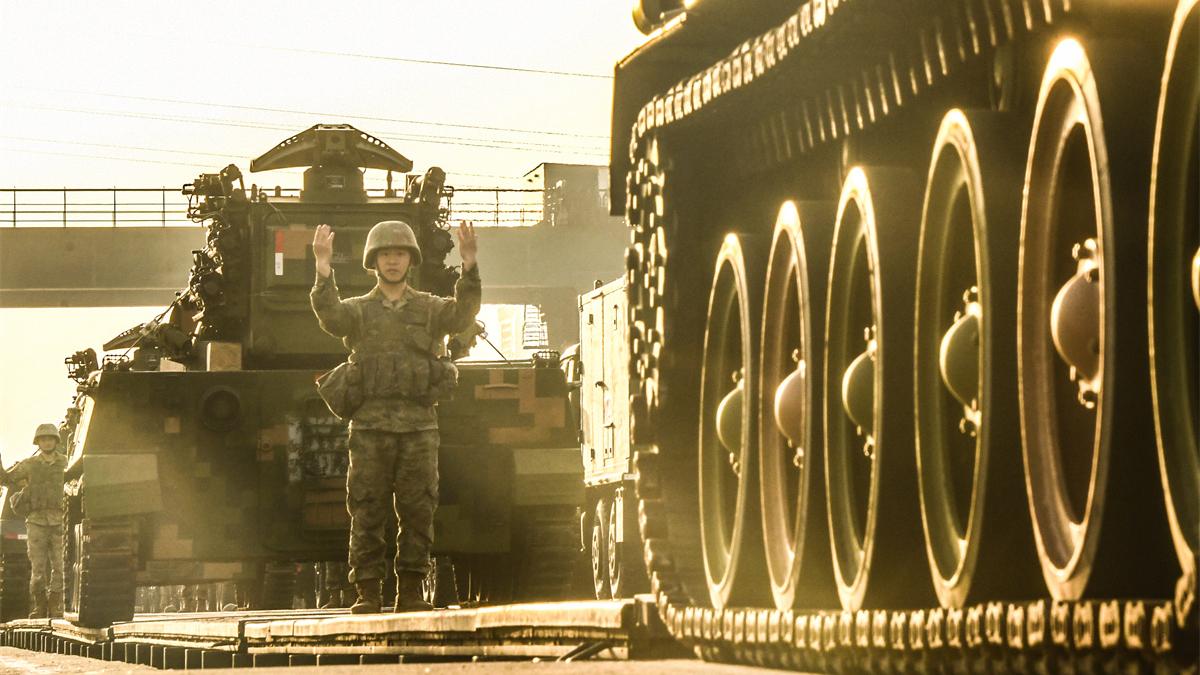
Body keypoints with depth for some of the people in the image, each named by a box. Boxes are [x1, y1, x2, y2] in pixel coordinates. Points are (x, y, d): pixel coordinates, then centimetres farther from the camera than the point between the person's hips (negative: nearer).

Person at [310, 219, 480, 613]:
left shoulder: (429, 309, 12)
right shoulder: (358, 311, 10)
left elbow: (463, 315, -8)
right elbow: (330, 317, -12)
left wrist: (469, 266, -23)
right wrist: (323, 270, -28)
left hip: (419, 425, 1)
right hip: (370, 424, -1)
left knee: (418, 510, 0)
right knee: (367, 511, -2)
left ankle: (410, 592, 7)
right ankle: (367, 592, 2)